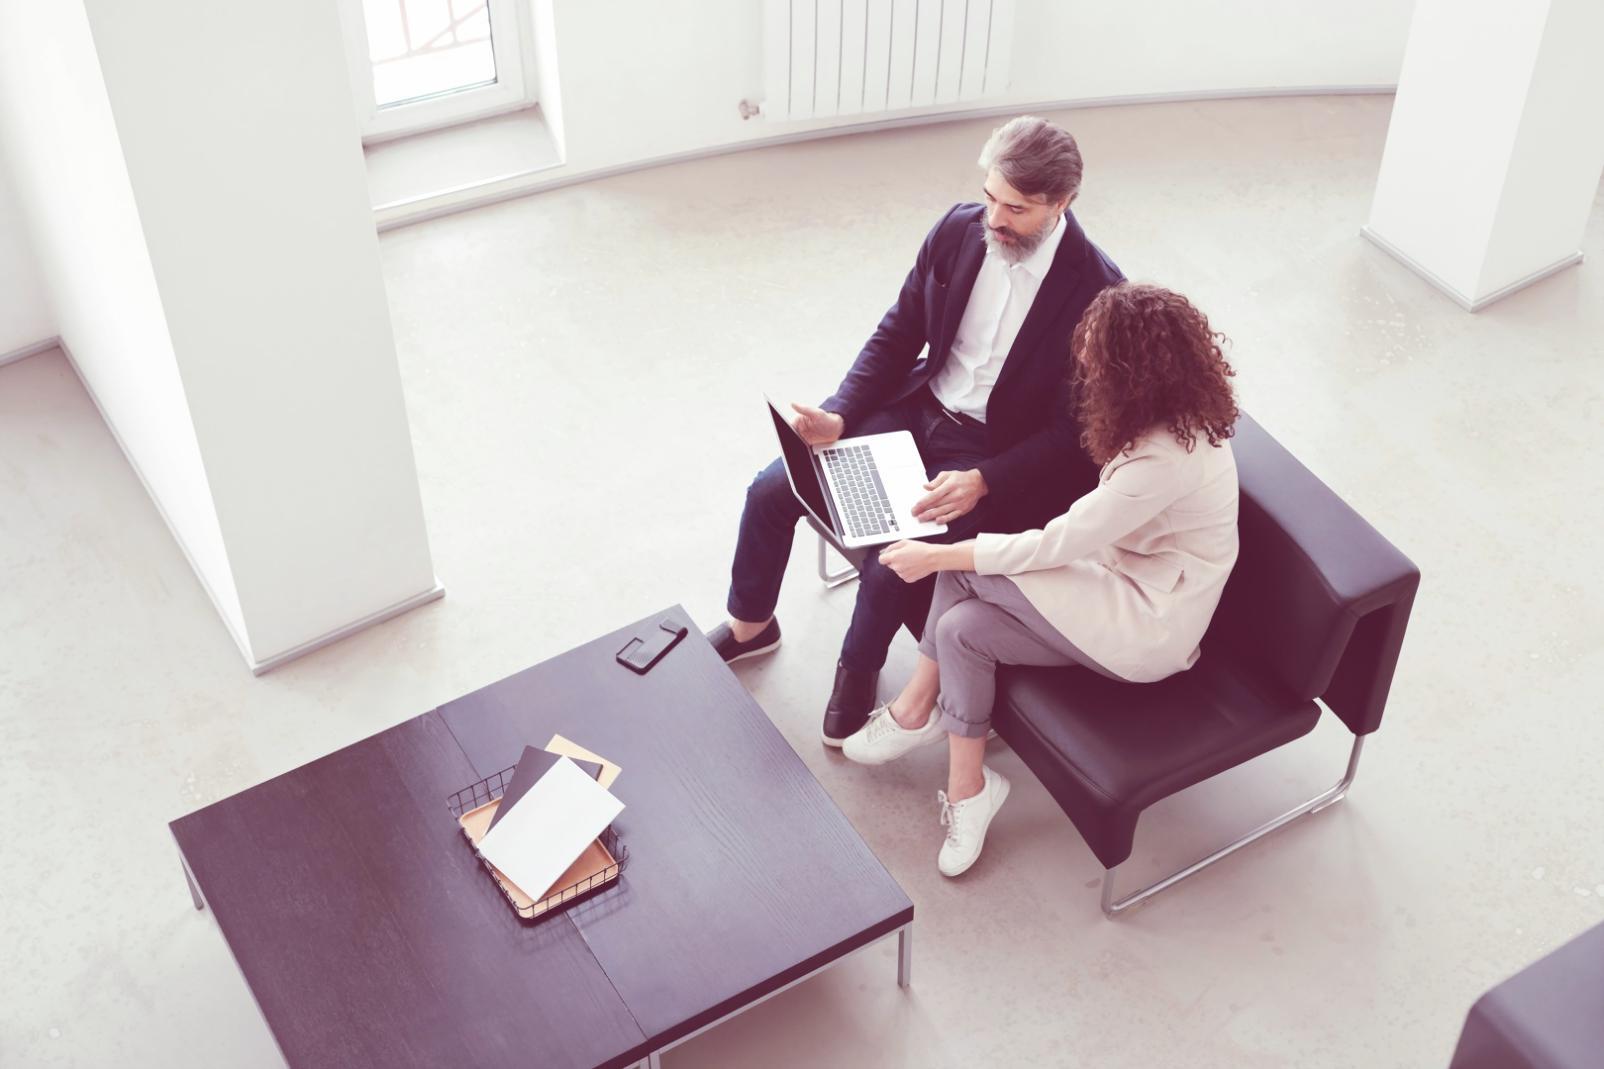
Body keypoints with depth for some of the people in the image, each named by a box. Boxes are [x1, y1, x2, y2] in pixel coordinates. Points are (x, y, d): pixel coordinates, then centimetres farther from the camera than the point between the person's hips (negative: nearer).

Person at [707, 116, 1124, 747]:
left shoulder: (1096, 293, -22)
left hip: (995, 452, -5)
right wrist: (839, 416, -10)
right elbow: (897, 334, 3)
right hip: (919, 406, 5)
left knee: (893, 567, -24)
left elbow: (1073, 429, -16)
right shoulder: (959, 229, -7)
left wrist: (983, 482, -27)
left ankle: (858, 670, 11)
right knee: (771, 492, -3)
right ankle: (749, 625, 25)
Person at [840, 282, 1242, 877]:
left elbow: (1056, 546, -23)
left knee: (965, 574, -15)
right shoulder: (1176, 416, -4)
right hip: (1125, 574, 8)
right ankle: (966, 789, 1)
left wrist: (936, 557, -15)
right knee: (962, 627, -9)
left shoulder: (1165, 460, -31)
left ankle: (915, 710, 5)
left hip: (1147, 632, -8)